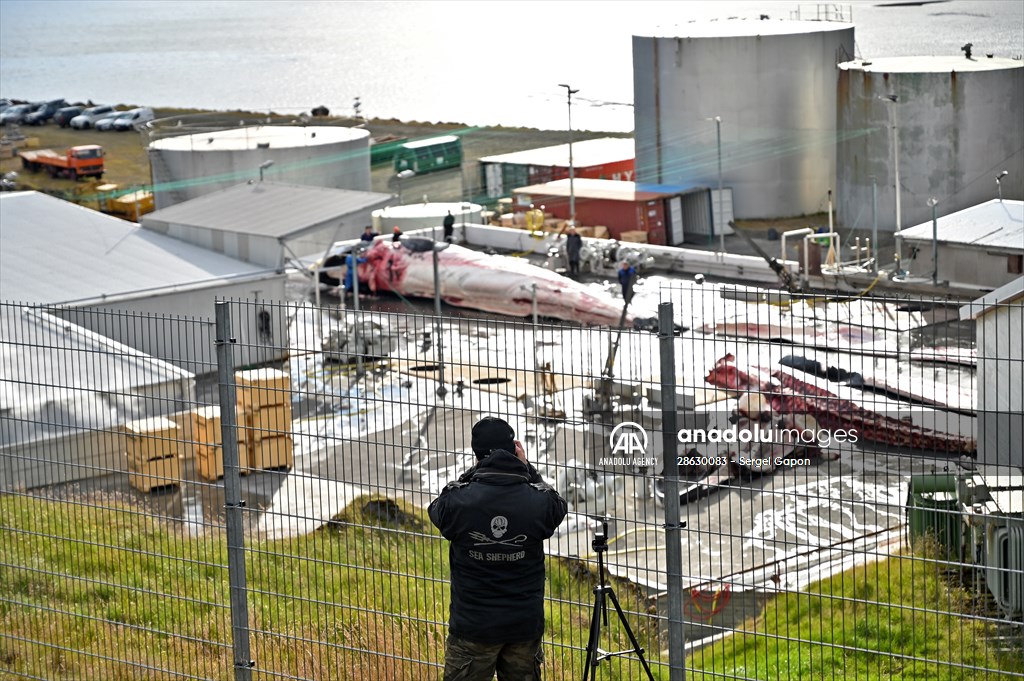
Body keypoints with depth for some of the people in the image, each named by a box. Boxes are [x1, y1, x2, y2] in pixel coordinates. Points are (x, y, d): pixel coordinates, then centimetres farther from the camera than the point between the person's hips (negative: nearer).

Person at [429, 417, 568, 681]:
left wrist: (474, 471, 10)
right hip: (525, 626, 2)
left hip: (472, 627, -2)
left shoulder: (458, 500, -15)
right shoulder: (538, 501, -10)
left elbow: (437, 510, 10)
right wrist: (525, 467, 17)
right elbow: (558, 506, 16)